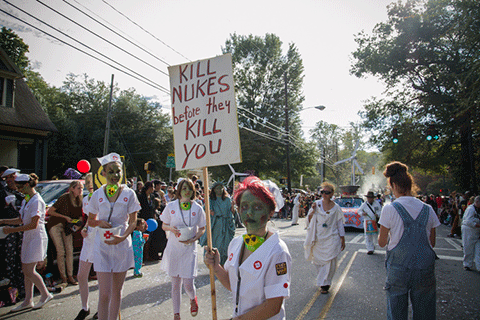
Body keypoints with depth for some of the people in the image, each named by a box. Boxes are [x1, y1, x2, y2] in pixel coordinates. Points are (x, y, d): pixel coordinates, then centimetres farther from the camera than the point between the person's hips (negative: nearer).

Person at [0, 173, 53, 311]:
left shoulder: (36, 201, -17)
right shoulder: (26, 200, 12)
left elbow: (34, 224, -20)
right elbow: (21, 220, 16)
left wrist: (12, 230, -16)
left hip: (36, 238, -9)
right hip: (28, 238, 9)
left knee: (29, 271, -5)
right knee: (26, 270, 11)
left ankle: (45, 295, 11)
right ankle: (28, 301, 21)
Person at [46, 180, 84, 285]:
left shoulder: (79, 200, 0)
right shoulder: (65, 198, -19)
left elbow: (79, 215, 12)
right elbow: (50, 211, -16)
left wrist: (78, 221, -9)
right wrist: (65, 217, -18)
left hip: (67, 227, 5)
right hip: (55, 225, -5)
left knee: (70, 251, -1)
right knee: (61, 251, -5)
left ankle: (70, 276, 6)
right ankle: (63, 276, 8)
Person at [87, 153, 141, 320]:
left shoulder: (129, 194, -2)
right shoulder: (97, 194, 1)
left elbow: (133, 222, -1)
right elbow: (90, 221, 11)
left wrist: (123, 237, -18)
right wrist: (100, 222, -12)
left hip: (122, 245, 0)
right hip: (102, 246, 0)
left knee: (117, 291, 13)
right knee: (104, 294, -4)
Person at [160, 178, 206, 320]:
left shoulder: (197, 208, -2)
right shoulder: (171, 206, 0)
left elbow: (202, 228, 6)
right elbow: (164, 225, 8)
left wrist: (194, 238, -12)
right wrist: (171, 228, -14)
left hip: (189, 249, -1)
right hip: (174, 248, 1)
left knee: (188, 284, -4)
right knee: (175, 283, 10)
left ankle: (193, 299, 33)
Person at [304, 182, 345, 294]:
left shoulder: (336, 207, -1)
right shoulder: (317, 204, 0)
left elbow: (340, 224, 6)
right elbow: (310, 220, 3)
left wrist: (343, 240, 6)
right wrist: (312, 210, -14)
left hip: (331, 238, -1)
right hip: (318, 238, 2)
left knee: (329, 261, -5)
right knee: (318, 260, 9)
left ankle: (324, 284, 8)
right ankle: (324, 282, 31)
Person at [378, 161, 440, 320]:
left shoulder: (389, 209, -11)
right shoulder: (428, 209, 0)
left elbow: (382, 242, -3)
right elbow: (432, 243, 9)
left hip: (398, 267, -3)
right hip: (425, 267, 3)